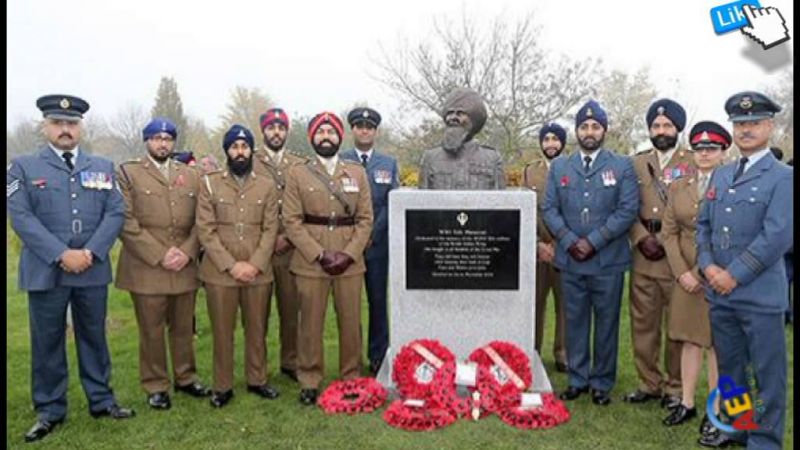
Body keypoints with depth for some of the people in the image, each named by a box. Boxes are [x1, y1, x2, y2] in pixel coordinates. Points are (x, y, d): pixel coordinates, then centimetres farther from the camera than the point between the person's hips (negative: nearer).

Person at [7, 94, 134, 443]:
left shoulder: (103, 167, 9)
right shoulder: (23, 167, 3)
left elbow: (116, 213, 1)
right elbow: (21, 217, -8)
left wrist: (91, 252, -13)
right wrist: (61, 255, -17)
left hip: (93, 270, 2)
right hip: (45, 272, -2)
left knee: (94, 337, 12)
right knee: (47, 342, 8)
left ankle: (101, 400, 24)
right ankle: (49, 410, 21)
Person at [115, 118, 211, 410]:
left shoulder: (190, 175, 13)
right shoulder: (128, 173, 2)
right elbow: (126, 221, -8)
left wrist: (187, 252, -7)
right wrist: (160, 255, -13)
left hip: (184, 268, 3)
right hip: (146, 269, -3)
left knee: (183, 328, 12)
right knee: (151, 331, 6)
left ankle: (185, 378, 28)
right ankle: (156, 386, 20)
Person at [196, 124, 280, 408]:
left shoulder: (267, 186, 6)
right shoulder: (210, 183, 2)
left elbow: (270, 229, 2)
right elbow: (205, 230, -4)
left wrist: (255, 265, -10)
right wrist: (231, 265, -12)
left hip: (258, 272, 2)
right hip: (220, 272, -1)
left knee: (257, 329, 11)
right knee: (222, 331, 7)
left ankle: (257, 380, 27)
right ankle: (223, 386, 21)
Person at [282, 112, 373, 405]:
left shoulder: (358, 172, 9)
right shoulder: (297, 173, 3)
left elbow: (365, 219, 5)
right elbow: (292, 221, -2)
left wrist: (349, 254, -9)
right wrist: (320, 254, -12)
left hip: (350, 262, 2)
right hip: (310, 262, -1)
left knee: (351, 322, 7)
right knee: (311, 323, 5)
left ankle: (351, 378, 23)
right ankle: (309, 381, 20)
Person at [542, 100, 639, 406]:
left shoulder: (622, 166, 4)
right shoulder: (559, 167, 11)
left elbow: (628, 210, -6)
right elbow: (550, 209, 5)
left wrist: (593, 241, -13)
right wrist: (570, 241, -9)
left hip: (608, 261, -2)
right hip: (570, 260, 2)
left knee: (606, 323, 6)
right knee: (575, 321, 9)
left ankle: (602, 383, 20)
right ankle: (577, 380, 22)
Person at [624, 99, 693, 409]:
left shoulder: (693, 164, 1)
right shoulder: (637, 164, 12)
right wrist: (642, 238, -7)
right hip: (642, 255, 4)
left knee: (677, 325, 5)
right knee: (642, 323, 9)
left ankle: (675, 387, 18)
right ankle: (649, 382, 22)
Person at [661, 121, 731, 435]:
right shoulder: (678, 187, 8)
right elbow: (669, 232, 5)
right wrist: (682, 272, -5)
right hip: (686, 276, 4)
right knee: (690, 340, 11)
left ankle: (715, 410, 16)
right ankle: (687, 403, 21)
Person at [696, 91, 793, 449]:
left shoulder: (782, 177, -6)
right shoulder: (720, 175, 13)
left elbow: (777, 236, -16)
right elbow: (703, 225, 13)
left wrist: (734, 274, -16)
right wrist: (707, 265, -3)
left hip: (760, 294, -6)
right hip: (719, 291, 6)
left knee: (767, 373, 6)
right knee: (729, 366, 17)